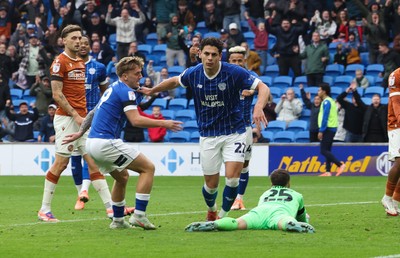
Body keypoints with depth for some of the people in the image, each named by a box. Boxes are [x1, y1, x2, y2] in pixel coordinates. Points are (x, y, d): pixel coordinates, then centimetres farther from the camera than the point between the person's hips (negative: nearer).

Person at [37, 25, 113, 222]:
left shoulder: (80, 63, 17)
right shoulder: (60, 62, -7)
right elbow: (57, 94, -13)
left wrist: (86, 115, 12)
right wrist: (75, 115, -17)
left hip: (81, 118, 8)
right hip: (66, 118, -8)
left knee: (94, 161, 2)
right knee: (61, 163, -5)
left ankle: (110, 206, -2)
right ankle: (44, 210, 3)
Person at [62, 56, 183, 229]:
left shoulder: (113, 89, 20)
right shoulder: (126, 91, -10)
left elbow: (94, 112, 27)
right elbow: (136, 120, -20)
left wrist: (80, 133, 33)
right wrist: (163, 123, -15)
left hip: (93, 143, 10)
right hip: (106, 142, -10)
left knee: (122, 176, 27)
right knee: (148, 168, -5)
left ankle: (118, 220, 28)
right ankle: (138, 215, -11)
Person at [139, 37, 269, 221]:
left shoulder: (234, 72, -17)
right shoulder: (193, 74, -6)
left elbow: (263, 87, -17)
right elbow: (175, 81, 17)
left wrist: (258, 108, -35)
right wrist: (152, 90, 24)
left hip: (234, 132, -2)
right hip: (208, 135, 2)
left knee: (232, 177, -17)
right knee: (211, 183, 5)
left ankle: (222, 216, 4)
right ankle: (211, 211, 37)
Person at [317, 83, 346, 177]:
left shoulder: (326, 102, -13)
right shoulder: (330, 101, 17)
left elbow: (325, 117, -19)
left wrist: (321, 131, -19)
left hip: (328, 129, -10)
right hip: (330, 129, 10)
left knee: (324, 150, -10)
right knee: (327, 150, 9)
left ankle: (340, 165, -17)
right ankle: (328, 172, 5)